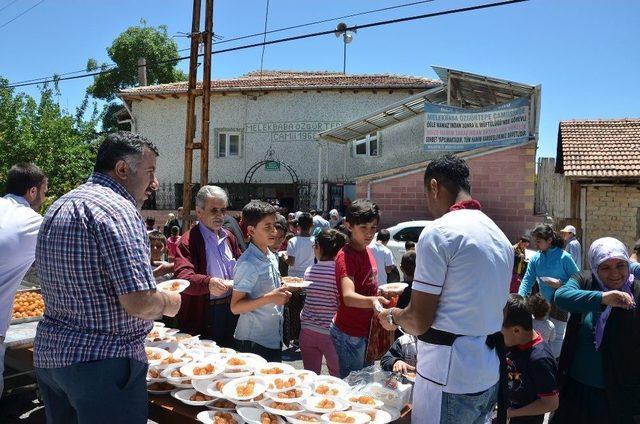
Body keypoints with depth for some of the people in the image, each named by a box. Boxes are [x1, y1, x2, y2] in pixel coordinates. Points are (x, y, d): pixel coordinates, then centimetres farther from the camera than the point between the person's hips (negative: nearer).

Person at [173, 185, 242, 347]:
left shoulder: (229, 237, 12)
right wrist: (208, 283, -41)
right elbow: (182, 276, -24)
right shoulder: (189, 241, -11)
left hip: (231, 308, 7)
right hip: (204, 314, -6)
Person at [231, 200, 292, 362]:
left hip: (274, 338, 8)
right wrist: (269, 298, -27)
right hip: (254, 341, -8)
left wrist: (281, 294, 3)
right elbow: (235, 307, -21)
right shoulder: (248, 264, -19)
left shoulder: (272, 257, 8)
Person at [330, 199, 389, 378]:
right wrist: (372, 301, -52)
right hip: (350, 335, -9)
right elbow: (348, 297, -36)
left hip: (366, 330, 9)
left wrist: (382, 293, 8)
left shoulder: (367, 251, 8)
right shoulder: (346, 256, -20)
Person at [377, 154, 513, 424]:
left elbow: (419, 321, -17)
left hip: (449, 380, -8)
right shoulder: (500, 236, 9)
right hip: (489, 376, 8)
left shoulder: (439, 232, -16)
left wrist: (393, 316, 4)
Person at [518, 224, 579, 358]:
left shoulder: (564, 257, -15)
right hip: (543, 302, 5)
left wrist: (562, 284, -23)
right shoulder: (535, 257, -2)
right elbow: (527, 280, -5)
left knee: (557, 335, 1)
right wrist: (520, 298, -19)